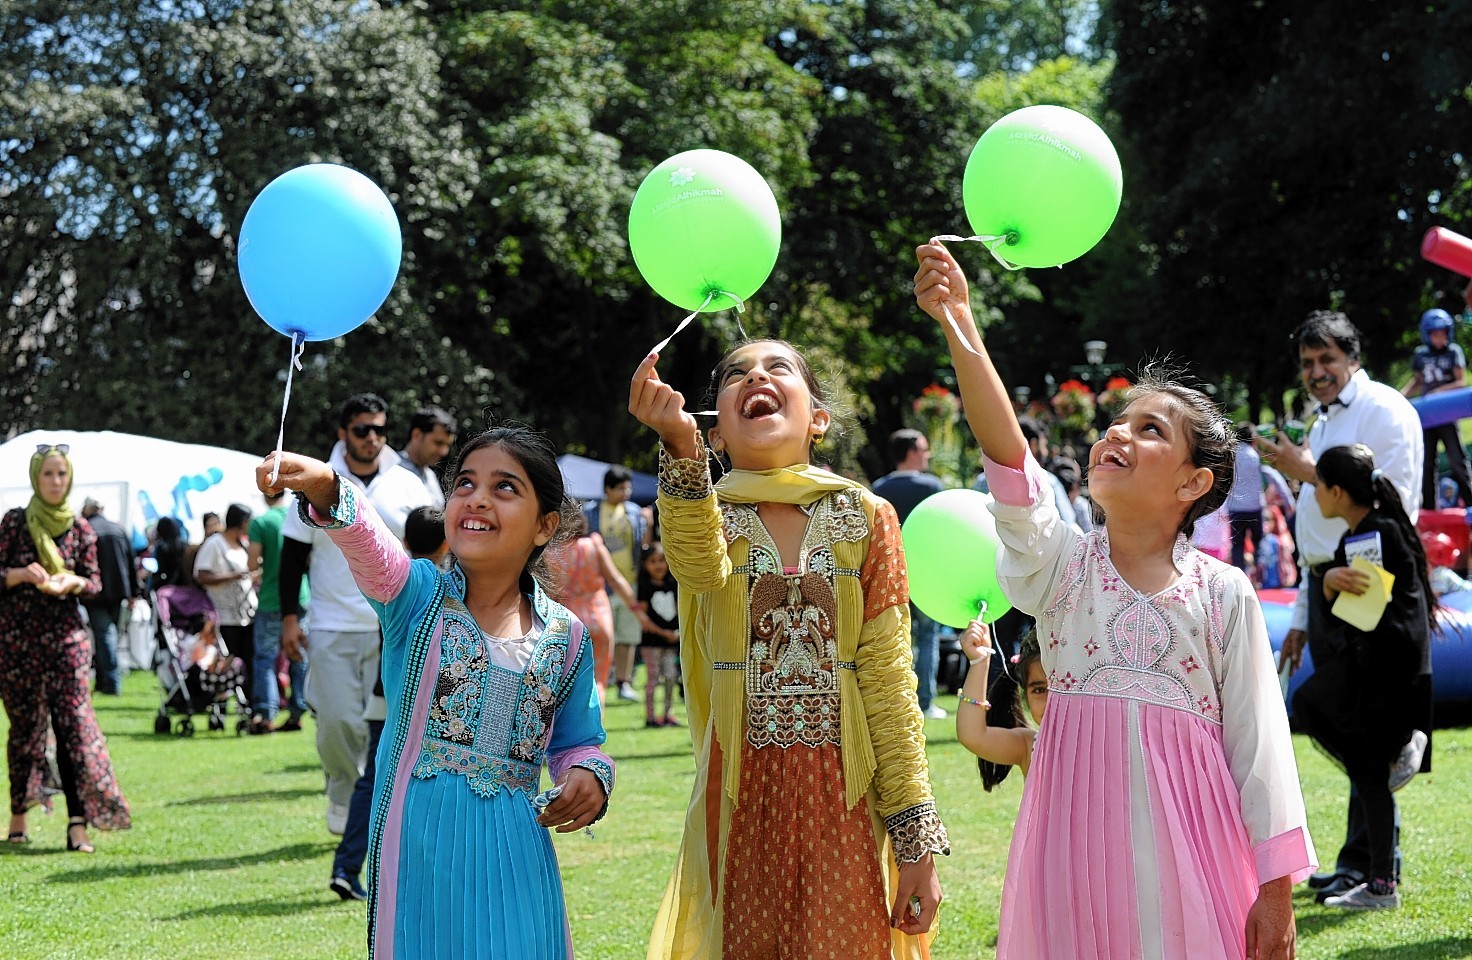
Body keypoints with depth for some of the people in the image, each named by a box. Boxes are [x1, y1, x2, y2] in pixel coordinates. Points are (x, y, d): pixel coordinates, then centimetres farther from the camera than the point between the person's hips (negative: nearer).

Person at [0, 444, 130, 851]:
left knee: (74, 722, -9)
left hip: (66, 635, 1)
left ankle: (78, 823, -13)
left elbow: (95, 583, 8)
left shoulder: (80, 527, 7)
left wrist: (72, 582, -12)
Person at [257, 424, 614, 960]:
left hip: (513, 855, 2)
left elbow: (575, 744, 17)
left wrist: (590, 777, -7)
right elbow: (368, 546, -23)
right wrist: (325, 490, -43)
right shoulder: (420, 596, -1)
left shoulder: (566, 637, 6)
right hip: (418, 844, -2)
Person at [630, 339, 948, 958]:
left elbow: (888, 680, -1)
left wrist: (917, 841, -5)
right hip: (740, 802, 0)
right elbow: (700, 568, -25)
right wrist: (680, 448, -43)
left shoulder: (866, 519, 2)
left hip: (843, 801, 0)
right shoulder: (711, 514, 2)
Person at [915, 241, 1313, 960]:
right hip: (1078, 835, 1)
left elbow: (1257, 739, 1)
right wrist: (960, 328, -27)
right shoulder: (1062, 565, 3)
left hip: (1185, 832, -1)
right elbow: (1008, 459, -13)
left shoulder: (1224, 593, 2)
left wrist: (1276, 887, -3)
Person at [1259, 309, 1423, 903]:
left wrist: (1310, 472, -16)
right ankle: (1360, 860, 12)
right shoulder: (1322, 425, 23)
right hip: (1326, 585, 9)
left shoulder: (1385, 410, -4)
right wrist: (1302, 618, 23)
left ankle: (1366, 865, -6)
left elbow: (1395, 499, -17)